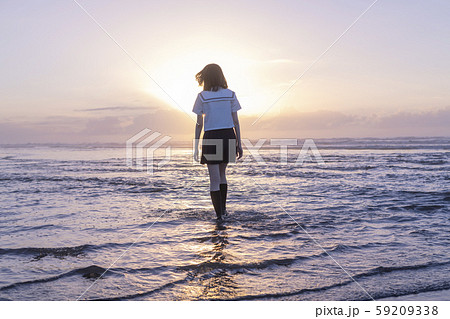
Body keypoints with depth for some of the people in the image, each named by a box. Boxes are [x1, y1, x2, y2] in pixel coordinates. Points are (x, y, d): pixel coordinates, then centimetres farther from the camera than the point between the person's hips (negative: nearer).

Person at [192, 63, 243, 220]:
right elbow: (236, 122, 3)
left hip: (210, 138, -3)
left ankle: (219, 215, 1)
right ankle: (223, 208, 29)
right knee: (222, 174, 23)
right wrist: (239, 143, 8)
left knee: (214, 179, 3)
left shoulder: (202, 96, -3)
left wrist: (196, 147, 2)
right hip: (228, 137, 3)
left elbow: (199, 124, -3)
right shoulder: (230, 94, 3)